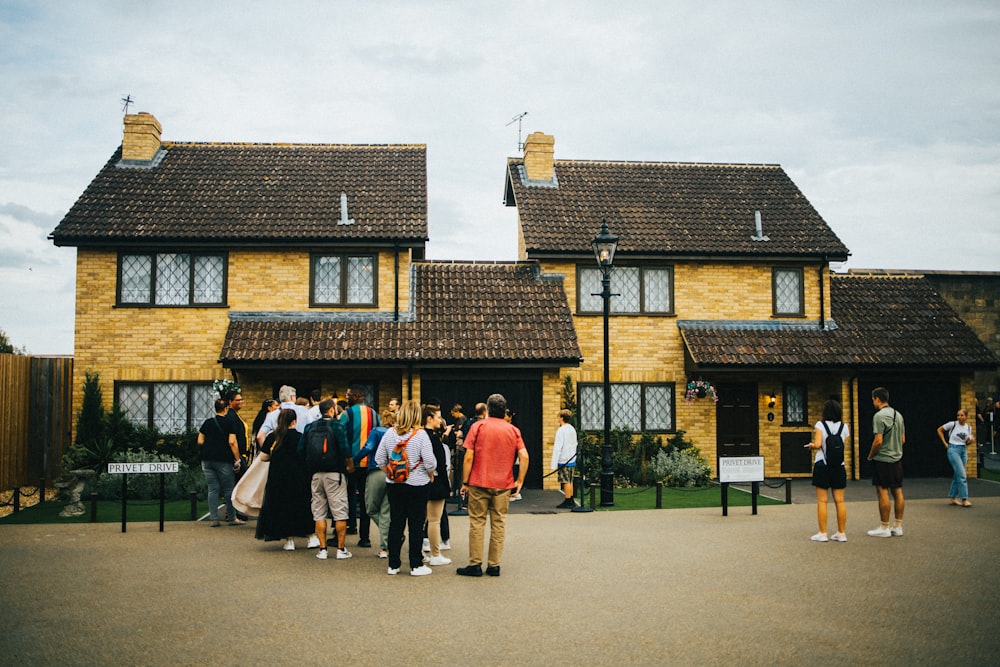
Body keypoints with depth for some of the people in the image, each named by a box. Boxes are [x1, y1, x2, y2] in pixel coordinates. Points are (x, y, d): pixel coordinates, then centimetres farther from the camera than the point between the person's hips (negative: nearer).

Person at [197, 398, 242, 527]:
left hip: (207, 460, 4)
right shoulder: (229, 423, -5)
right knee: (229, 489, 4)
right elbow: (232, 442, -12)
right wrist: (237, 460, -7)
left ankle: (214, 519, 4)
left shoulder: (207, 422, 8)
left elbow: (200, 442, 9)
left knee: (212, 489, 7)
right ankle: (232, 518, 8)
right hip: (224, 460, -4)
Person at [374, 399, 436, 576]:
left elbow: (379, 459, 4)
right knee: (416, 525, 5)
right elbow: (430, 462, -14)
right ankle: (416, 565, 10)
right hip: (417, 485, -4)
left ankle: (393, 564, 17)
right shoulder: (420, 434, -13)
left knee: (395, 523, 11)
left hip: (394, 485, 4)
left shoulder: (390, 433, -1)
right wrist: (430, 476, 4)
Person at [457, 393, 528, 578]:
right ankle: (494, 565, 9)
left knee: (477, 523, 5)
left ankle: (475, 564, 6)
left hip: (479, 483, -2)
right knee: (499, 525, 7)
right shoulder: (513, 430, 5)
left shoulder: (478, 427, -2)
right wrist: (519, 481, 4)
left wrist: (465, 482, 0)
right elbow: (524, 456, -4)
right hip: (503, 486, 2)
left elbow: (468, 457, -6)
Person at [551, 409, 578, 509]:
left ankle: (568, 502, -1)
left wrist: (554, 464, -16)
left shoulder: (561, 430, -15)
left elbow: (558, 448, -18)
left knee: (566, 482, -4)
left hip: (564, 461, -9)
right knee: (569, 481, 14)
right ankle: (571, 501, 19)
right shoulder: (572, 429, 11)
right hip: (572, 460, 9)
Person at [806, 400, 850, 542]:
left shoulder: (820, 425, -7)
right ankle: (841, 533, 12)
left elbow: (817, 444, -16)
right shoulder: (844, 427, 4)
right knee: (839, 501, 7)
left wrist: (811, 445, 5)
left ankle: (822, 533, 2)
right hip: (839, 466, 3)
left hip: (822, 465, -3)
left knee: (822, 501, 0)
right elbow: (844, 447, 2)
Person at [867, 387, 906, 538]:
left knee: (883, 492, -4)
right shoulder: (898, 415, 12)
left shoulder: (879, 416, -15)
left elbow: (878, 441, -19)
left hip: (882, 460, -9)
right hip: (897, 459, 9)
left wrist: (870, 456, -5)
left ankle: (884, 528, -2)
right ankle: (897, 527, 14)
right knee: (897, 491, 9)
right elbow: (903, 439, 16)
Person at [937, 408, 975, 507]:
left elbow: (967, 442, 16)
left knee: (958, 475, 9)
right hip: (953, 450, -6)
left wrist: (971, 441, -8)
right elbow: (939, 430, 3)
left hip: (964, 451, 6)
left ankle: (952, 498, 18)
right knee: (962, 475, -11)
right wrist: (945, 443, -1)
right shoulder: (953, 424, -8)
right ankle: (964, 499, -8)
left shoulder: (969, 427, 6)